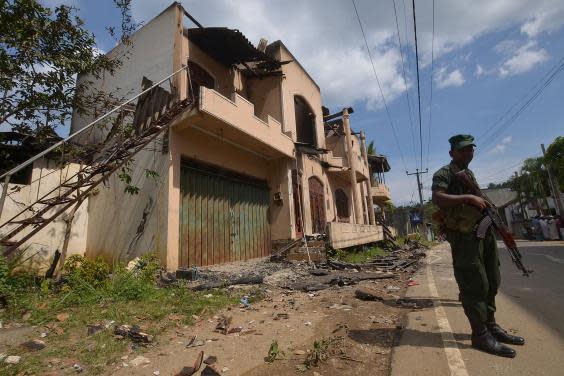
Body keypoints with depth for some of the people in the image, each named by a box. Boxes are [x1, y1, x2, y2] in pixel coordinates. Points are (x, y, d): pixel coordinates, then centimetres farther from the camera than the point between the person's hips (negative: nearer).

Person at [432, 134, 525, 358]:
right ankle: (480, 335, 2)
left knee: (492, 283, 15)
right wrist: (468, 198, -23)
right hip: (465, 236, -9)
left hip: (485, 232, 9)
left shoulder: (470, 174, 22)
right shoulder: (444, 174, -7)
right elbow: (437, 198, -23)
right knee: (475, 285, -6)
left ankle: (490, 325, 28)